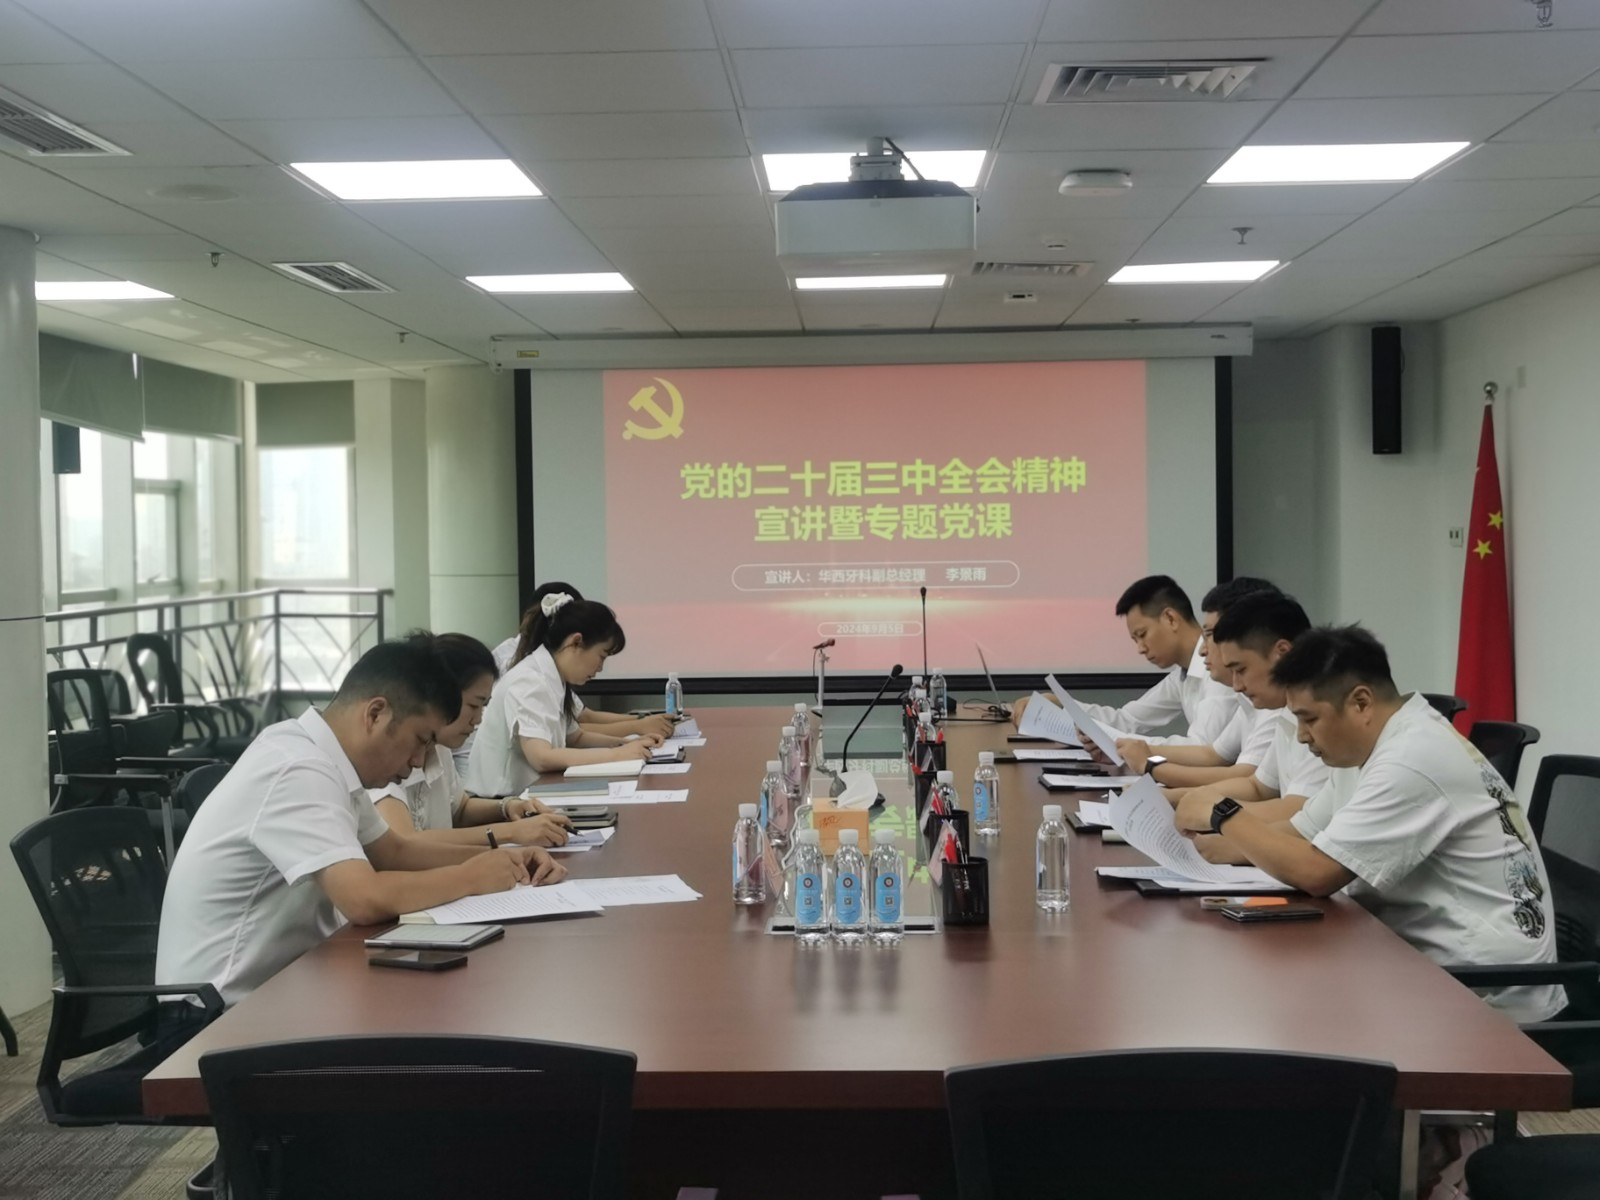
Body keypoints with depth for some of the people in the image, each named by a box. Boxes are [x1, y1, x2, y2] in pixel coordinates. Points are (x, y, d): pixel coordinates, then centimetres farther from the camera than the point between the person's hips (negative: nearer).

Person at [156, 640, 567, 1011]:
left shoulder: (323, 759, 4)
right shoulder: (300, 772, -23)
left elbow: (392, 849, 16)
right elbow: (367, 899, -33)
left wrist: (496, 857, 2)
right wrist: (471, 877, -17)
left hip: (274, 983, 9)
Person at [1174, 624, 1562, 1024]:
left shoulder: (1412, 761, -21)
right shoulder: (1392, 747, 10)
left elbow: (1316, 872, -24)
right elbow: (1298, 836, 12)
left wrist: (1221, 816, -12)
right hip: (1442, 964, 9)